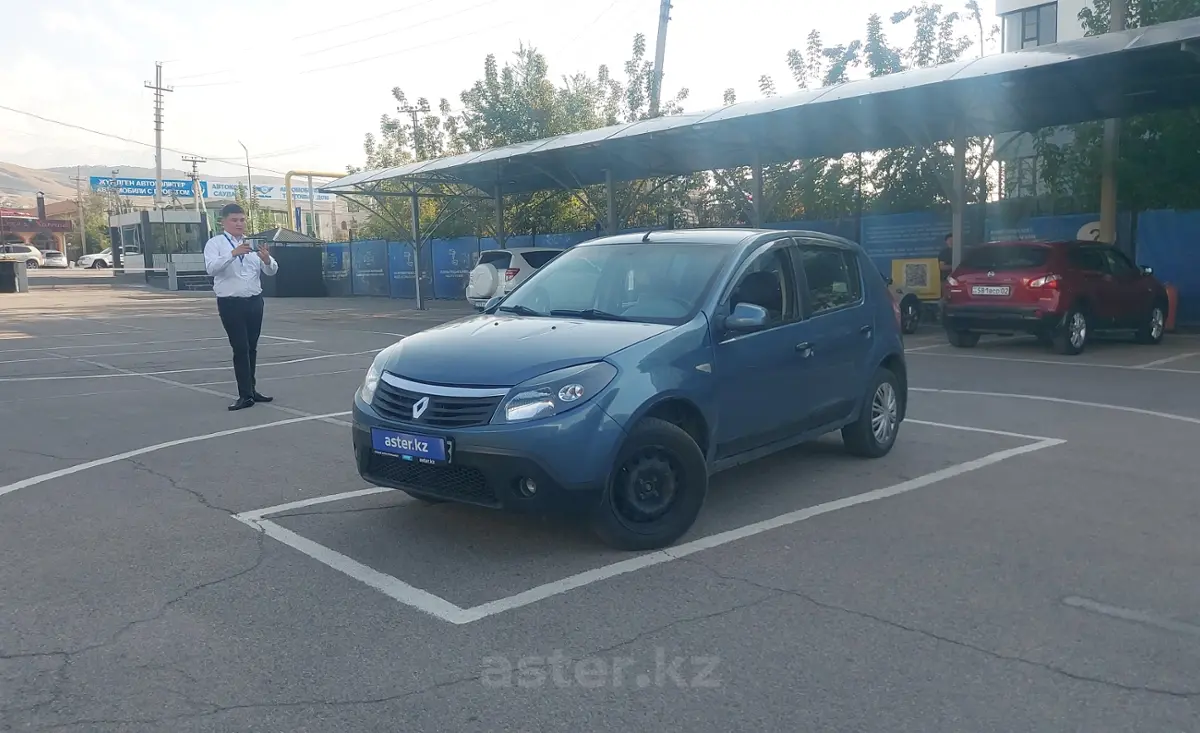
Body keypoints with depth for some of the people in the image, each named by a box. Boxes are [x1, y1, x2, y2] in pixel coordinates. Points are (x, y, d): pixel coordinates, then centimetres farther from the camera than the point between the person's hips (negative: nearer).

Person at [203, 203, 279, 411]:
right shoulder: (215, 244, -4)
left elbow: (272, 271, 3)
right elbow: (211, 268, -22)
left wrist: (267, 259, -21)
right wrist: (233, 253, -35)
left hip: (254, 301, 5)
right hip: (230, 303, -5)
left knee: (251, 348, 13)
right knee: (240, 348, -7)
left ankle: (251, 390, 24)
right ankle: (245, 395, -4)